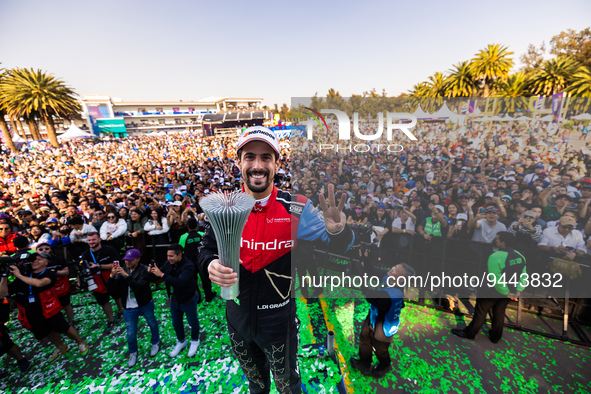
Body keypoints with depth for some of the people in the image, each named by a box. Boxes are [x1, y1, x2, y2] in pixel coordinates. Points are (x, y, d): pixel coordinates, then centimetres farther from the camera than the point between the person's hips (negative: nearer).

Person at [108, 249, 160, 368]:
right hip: (129, 308, 3)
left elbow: (140, 286, -31)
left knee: (152, 324, 18)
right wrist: (112, 276, -26)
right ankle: (133, 352, 39)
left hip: (145, 304, -2)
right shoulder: (122, 270, -5)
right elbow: (113, 289, -8)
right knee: (131, 333, 10)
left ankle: (155, 343, 46)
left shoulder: (144, 270, -18)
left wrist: (126, 275, -38)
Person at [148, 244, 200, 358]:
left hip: (188, 300, -6)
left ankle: (195, 341, 44)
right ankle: (181, 341, 50)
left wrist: (162, 275, -45)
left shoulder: (188, 266, -33)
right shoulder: (169, 263, -13)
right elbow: (160, 273, -1)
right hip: (175, 299, 6)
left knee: (193, 322, 16)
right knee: (176, 323, 23)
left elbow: (180, 282, -43)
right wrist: (153, 271, -23)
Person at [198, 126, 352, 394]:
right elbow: (206, 247, 0)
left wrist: (337, 231, -39)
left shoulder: (296, 209, -20)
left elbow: (334, 248, -16)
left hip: (279, 320, -2)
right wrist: (211, 264, -23)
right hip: (237, 316, 3)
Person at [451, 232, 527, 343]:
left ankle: (470, 333, 25)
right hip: (509, 291, 7)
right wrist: (518, 290, -4)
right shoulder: (519, 256, -3)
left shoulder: (495, 256, -27)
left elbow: (496, 280, -28)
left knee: (481, 311, 9)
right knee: (499, 312, 23)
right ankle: (495, 337, 39)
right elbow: (524, 276, -1)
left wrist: (506, 293, -14)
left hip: (493, 292, -7)